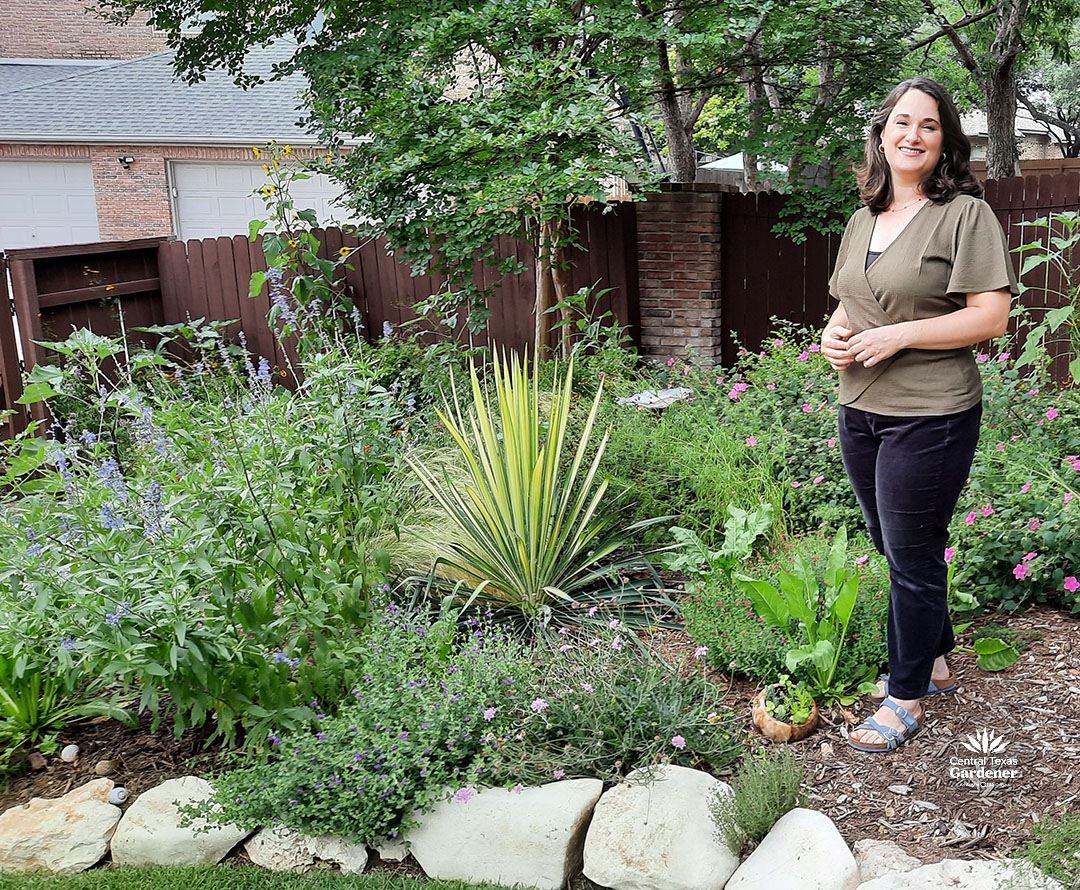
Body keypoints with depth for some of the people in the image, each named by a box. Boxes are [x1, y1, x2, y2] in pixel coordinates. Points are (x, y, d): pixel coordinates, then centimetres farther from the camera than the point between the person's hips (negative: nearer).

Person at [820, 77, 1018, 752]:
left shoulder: (966, 214, -9)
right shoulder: (862, 220, 12)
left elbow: (992, 316, -15)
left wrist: (897, 336, -20)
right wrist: (834, 333, 0)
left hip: (930, 417, -7)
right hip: (860, 411, 7)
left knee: (912, 554, 2)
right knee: (893, 545, 17)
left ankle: (908, 696, 19)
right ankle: (936, 660, 37)